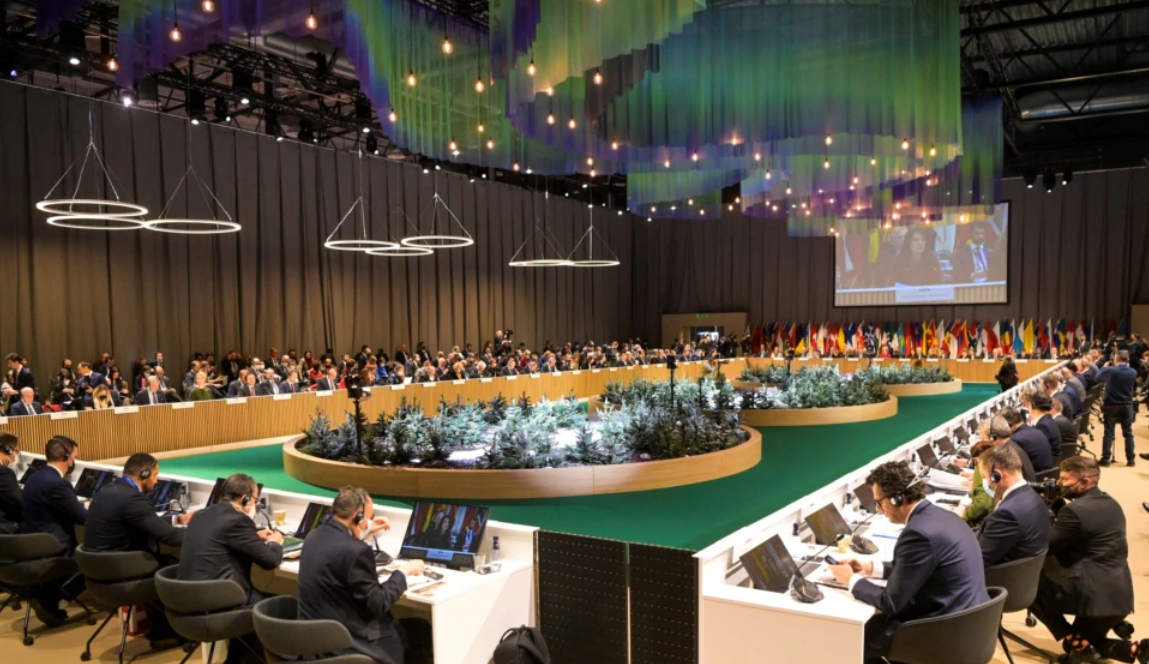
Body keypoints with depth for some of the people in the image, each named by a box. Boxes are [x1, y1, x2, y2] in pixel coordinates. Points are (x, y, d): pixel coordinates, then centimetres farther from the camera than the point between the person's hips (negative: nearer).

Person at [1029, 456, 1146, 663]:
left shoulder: (1075, 510, -18)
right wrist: (1056, 505, 12)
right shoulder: (1110, 503, 11)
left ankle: (1079, 643, 2)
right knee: (1087, 646, 27)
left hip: (1094, 595, -10)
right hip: (1119, 596, 10)